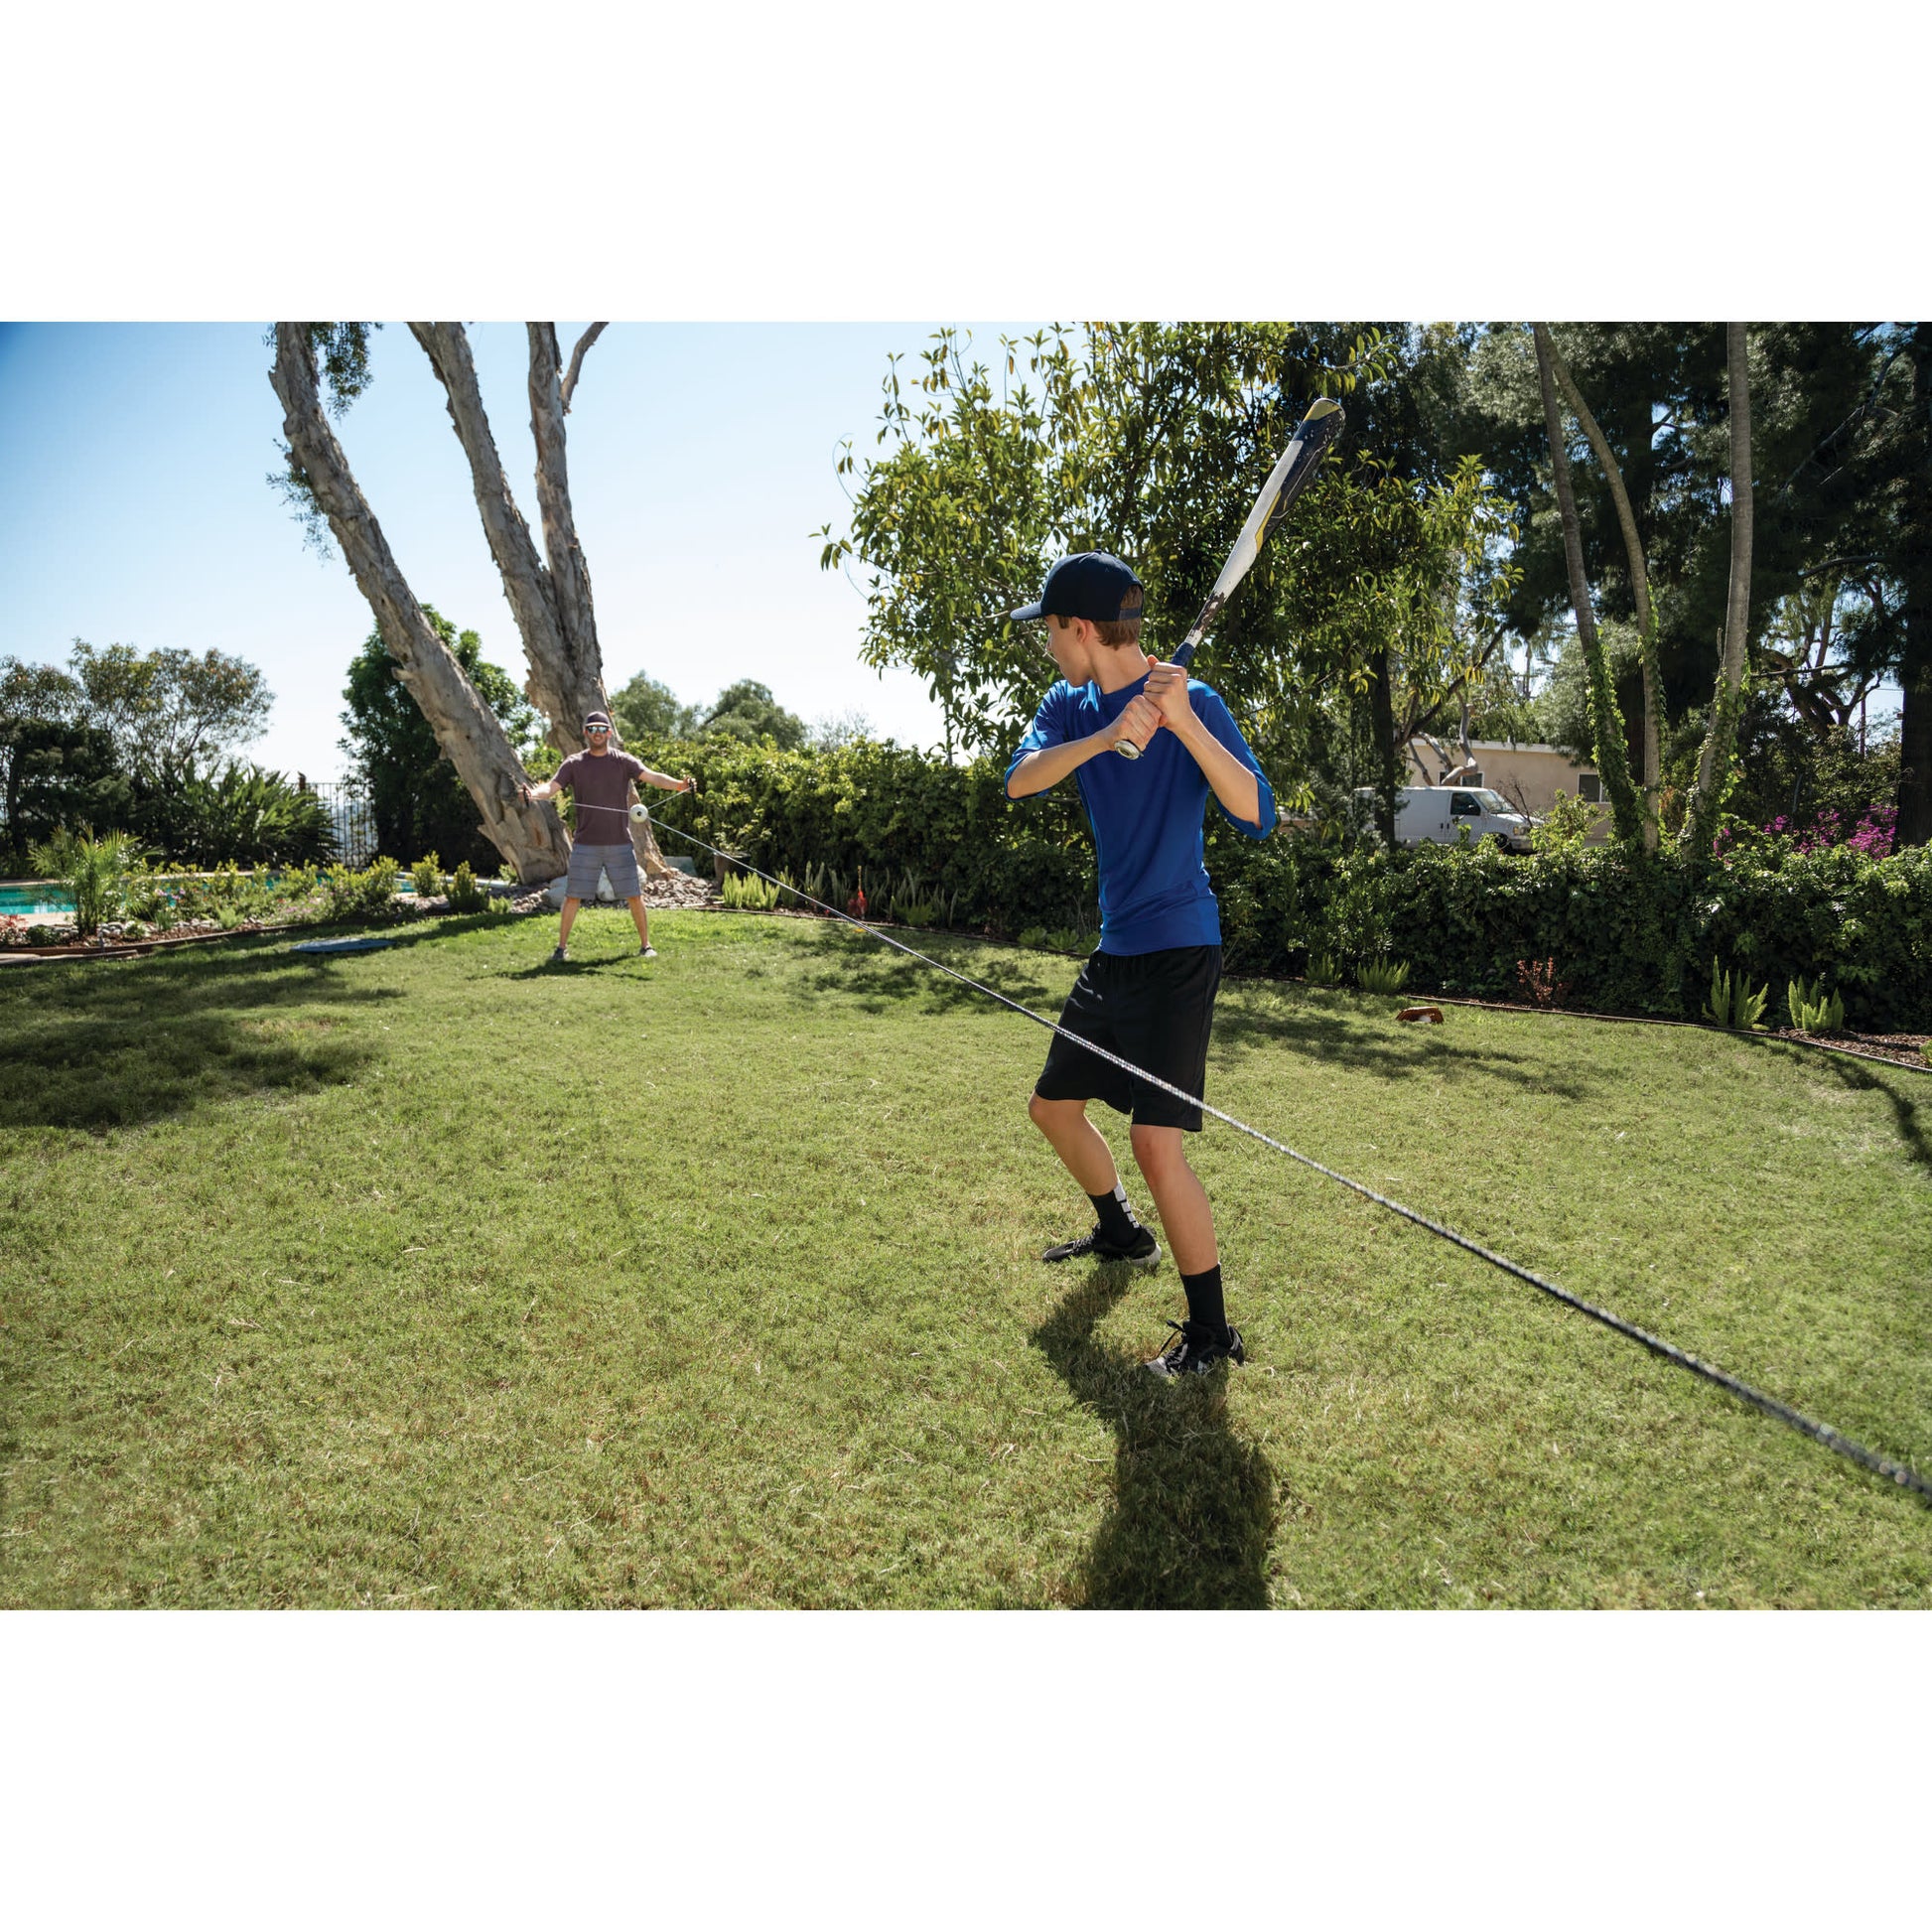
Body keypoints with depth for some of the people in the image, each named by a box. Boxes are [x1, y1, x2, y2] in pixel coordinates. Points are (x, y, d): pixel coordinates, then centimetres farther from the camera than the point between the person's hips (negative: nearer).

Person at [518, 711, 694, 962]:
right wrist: (533, 792, -27)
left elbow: (652, 776, -9)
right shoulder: (574, 763, 5)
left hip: (619, 843, 0)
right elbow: (552, 787, -5)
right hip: (585, 844, 0)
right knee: (573, 896, 1)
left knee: (634, 895, 2)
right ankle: (562, 947, 11)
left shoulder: (623, 761, 4)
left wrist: (680, 785, -27)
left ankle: (646, 945, 14)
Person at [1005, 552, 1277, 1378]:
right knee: (1053, 1106, 19)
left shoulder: (1195, 703, -13)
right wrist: (1105, 737, -29)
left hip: (1178, 948, -8)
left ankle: (1211, 1330, 2)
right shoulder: (1070, 705, 5)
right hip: (1114, 948, 8)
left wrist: (1184, 722, -34)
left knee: (1157, 1144, -15)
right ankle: (1120, 1231, 44)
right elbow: (1018, 779, -13)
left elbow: (1256, 815, -24)